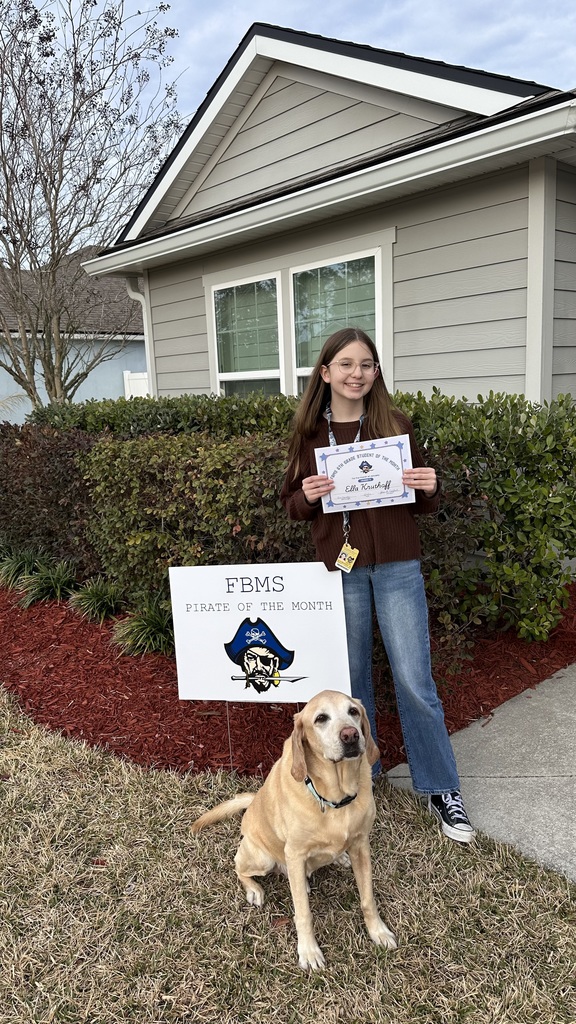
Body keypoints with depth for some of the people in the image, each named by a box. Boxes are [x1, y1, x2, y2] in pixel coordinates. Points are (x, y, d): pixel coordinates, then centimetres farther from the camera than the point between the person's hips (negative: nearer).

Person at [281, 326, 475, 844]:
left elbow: (421, 503, 7)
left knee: (415, 681, 2)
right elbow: (292, 503, 7)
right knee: (351, 678, 13)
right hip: (339, 566, 1)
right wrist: (307, 496, -14)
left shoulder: (395, 423, 0)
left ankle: (441, 789, 19)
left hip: (396, 566, -1)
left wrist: (430, 488, -15)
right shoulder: (309, 431, 1)